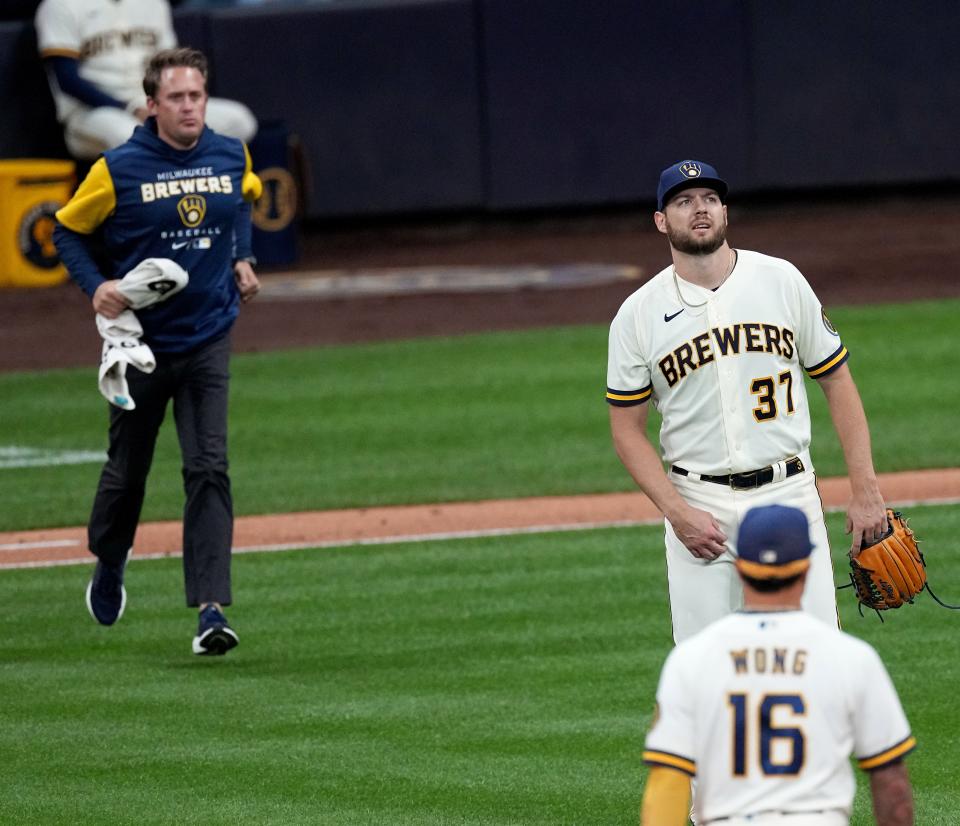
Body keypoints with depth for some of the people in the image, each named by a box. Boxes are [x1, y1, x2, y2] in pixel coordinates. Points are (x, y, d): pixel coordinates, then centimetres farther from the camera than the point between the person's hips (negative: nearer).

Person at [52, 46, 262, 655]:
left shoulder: (232, 156, 0)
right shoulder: (118, 169, -12)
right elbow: (69, 230, 0)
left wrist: (242, 257, 9)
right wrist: (94, 286, -15)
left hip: (207, 341, 1)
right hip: (141, 343, -1)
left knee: (209, 469, -11)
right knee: (128, 468, 13)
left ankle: (212, 609, -16)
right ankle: (109, 564, 43)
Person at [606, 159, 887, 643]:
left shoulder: (781, 281, 3)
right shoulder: (637, 315, 1)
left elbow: (836, 381, 7)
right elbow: (628, 430, 4)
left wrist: (866, 492, 0)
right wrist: (678, 514, -10)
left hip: (789, 495, 0)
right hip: (699, 505, 0)